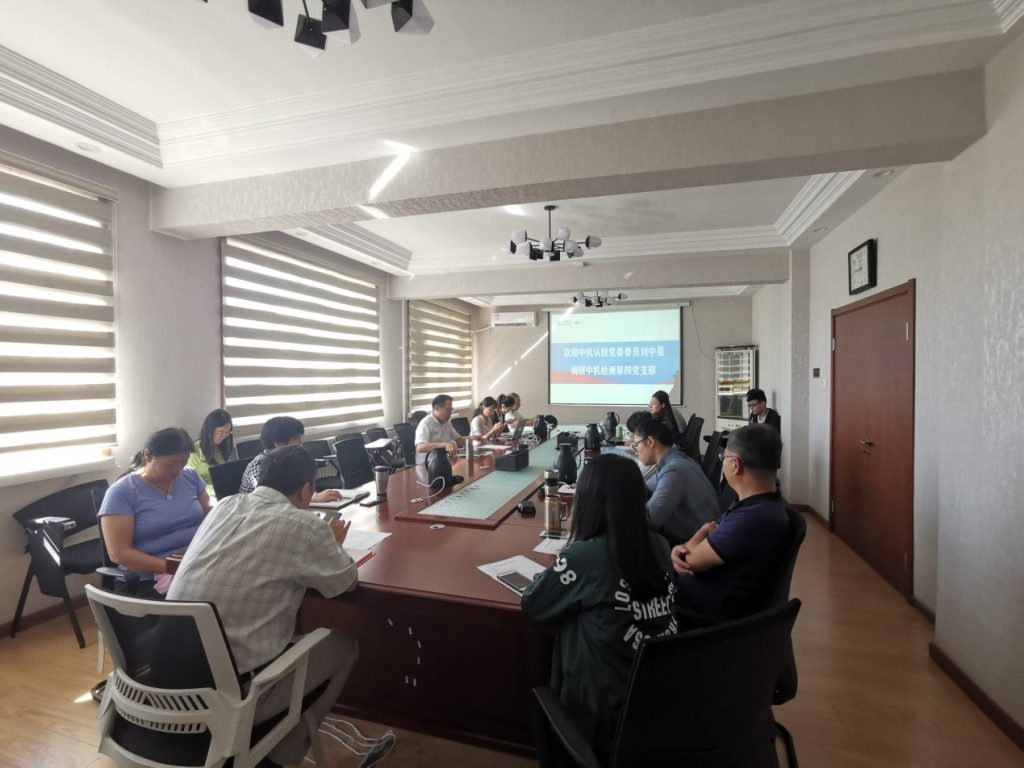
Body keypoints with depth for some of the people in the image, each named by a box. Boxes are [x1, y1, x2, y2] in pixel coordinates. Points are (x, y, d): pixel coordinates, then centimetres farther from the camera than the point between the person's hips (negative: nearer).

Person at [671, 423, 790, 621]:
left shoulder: (754, 518, -30)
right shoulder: (763, 503, 4)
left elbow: (692, 560, -23)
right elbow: (714, 532, 7)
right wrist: (682, 549, -14)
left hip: (716, 612, -8)